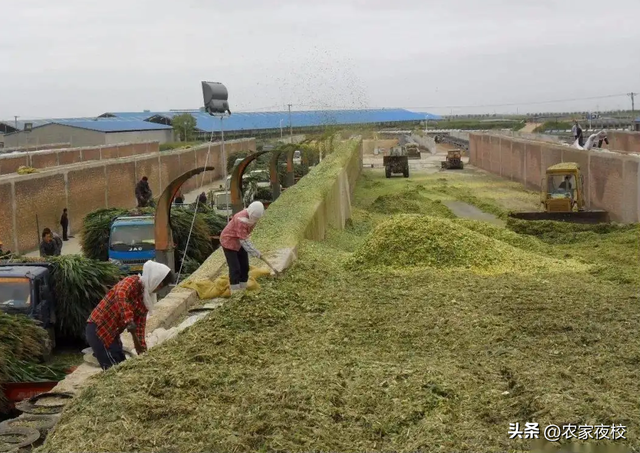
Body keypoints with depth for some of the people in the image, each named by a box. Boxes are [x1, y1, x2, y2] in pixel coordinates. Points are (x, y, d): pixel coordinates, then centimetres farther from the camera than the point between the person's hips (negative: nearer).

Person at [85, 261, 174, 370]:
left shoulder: (146, 299, 9)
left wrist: (143, 353, 1)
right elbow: (121, 295, -39)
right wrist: (129, 322, -47)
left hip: (112, 334, 9)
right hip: (98, 329, -9)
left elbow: (139, 328, 9)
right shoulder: (132, 281, -15)